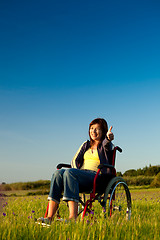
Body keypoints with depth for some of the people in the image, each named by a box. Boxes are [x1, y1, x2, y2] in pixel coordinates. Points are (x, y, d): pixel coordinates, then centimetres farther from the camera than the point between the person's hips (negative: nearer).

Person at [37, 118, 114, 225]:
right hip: (81, 174, 5)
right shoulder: (86, 144, 25)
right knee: (58, 173, -26)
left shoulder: (105, 145, 9)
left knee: (69, 172, -34)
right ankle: (50, 217, -33)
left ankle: (73, 217, -44)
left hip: (97, 177, -5)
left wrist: (108, 138, -42)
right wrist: (76, 173, -6)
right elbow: (75, 160, 14)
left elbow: (106, 145, -18)